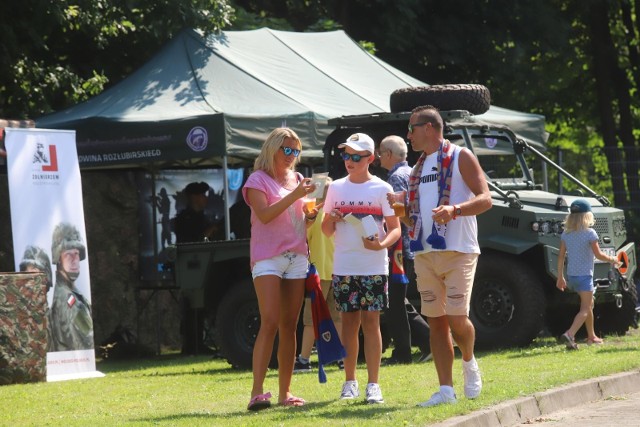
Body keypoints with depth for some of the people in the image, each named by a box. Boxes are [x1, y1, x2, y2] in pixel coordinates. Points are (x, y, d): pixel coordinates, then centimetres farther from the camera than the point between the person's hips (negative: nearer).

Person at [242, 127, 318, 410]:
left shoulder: (297, 179, 16)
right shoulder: (258, 179, -1)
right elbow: (264, 214, -16)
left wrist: (311, 216, -1)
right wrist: (294, 195, -19)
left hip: (296, 256, 6)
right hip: (267, 257, -6)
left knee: (289, 325, 5)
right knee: (269, 323, -16)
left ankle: (285, 392, 9)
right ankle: (257, 392, -21)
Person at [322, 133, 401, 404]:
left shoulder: (381, 189, 0)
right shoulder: (336, 188, 11)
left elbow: (395, 229, -1)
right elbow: (327, 231, 16)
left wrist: (381, 244, -20)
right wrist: (331, 220, -7)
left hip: (373, 267, -3)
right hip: (343, 267, 3)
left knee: (370, 322, -4)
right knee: (349, 322, 5)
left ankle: (373, 384, -2)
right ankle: (349, 382, 12)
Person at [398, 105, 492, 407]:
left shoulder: (460, 157, 0)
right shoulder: (418, 169, 20)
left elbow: (485, 199, -11)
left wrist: (455, 209, -27)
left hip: (457, 251, -6)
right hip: (424, 254, 6)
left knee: (457, 319, -13)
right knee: (435, 321, 2)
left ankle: (469, 362, 17)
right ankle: (445, 389, 4)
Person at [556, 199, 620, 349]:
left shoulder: (566, 234, 4)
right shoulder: (589, 233, -13)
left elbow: (561, 256, 6)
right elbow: (598, 255, -13)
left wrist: (560, 277, 12)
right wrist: (612, 259, 6)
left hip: (571, 275, 7)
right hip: (584, 275, -7)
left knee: (589, 303, 25)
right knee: (585, 309, -6)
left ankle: (591, 336, 33)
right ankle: (570, 334, -27)